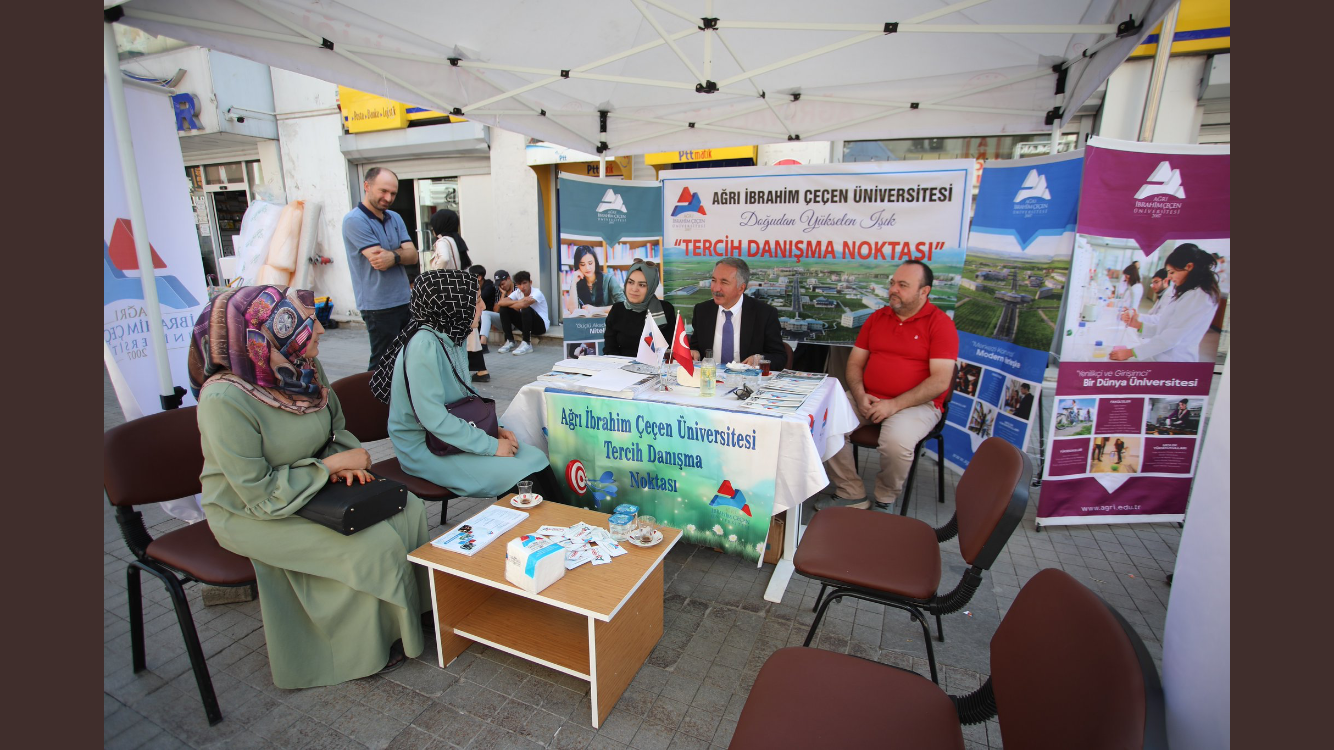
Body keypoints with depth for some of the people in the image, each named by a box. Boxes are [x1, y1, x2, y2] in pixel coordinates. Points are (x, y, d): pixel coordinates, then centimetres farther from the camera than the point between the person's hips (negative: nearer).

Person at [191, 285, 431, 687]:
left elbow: (338, 429, 9)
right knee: (377, 545, -20)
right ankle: (373, 645, 6)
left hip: (313, 489, 7)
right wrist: (330, 465, -22)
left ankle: (415, 606, 9)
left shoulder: (307, 370, -7)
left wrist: (345, 461, -11)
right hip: (251, 514, -7)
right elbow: (260, 495, -25)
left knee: (406, 509, -10)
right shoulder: (225, 400, -27)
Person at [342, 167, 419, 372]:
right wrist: (400, 253, -3)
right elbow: (378, 260, -19)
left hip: (405, 301, 7)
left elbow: (412, 256, 0)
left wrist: (393, 256, -19)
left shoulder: (395, 218, 12)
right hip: (379, 307, -7)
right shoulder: (355, 220, -10)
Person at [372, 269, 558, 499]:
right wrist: (491, 446, -21)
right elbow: (433, 418, -26)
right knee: (524, 476, -18)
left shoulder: (453, 338, 4)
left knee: (537, 459, -9)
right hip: (426, 448, -7)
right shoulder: (424, 345, -22)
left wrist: (493, 429, 0)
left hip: (453, 436, 8)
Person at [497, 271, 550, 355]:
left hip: (541, 325, -6)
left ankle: (527, 344, -24)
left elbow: (523, 304, -37)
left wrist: (510, 305, -17)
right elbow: (500, 303, -14)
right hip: (526, 324, 6)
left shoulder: (537, 293, -19)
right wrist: (518, 301, -26)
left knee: (526, 309, -34)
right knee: (503, 309, -8)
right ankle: (510, 341, -2)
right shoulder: (517, 293, -2)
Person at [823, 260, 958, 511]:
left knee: (897, 441, -35)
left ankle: (884, 501, -3)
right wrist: (859, 396, -8)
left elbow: (941, 380, -12)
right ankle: (852, 495, -5)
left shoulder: (940, 323, -4)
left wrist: (894, 405, -19)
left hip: (916, 404, -5)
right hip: (868, 399, 5)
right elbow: (855, 362, 12)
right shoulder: (877, 317, 13)